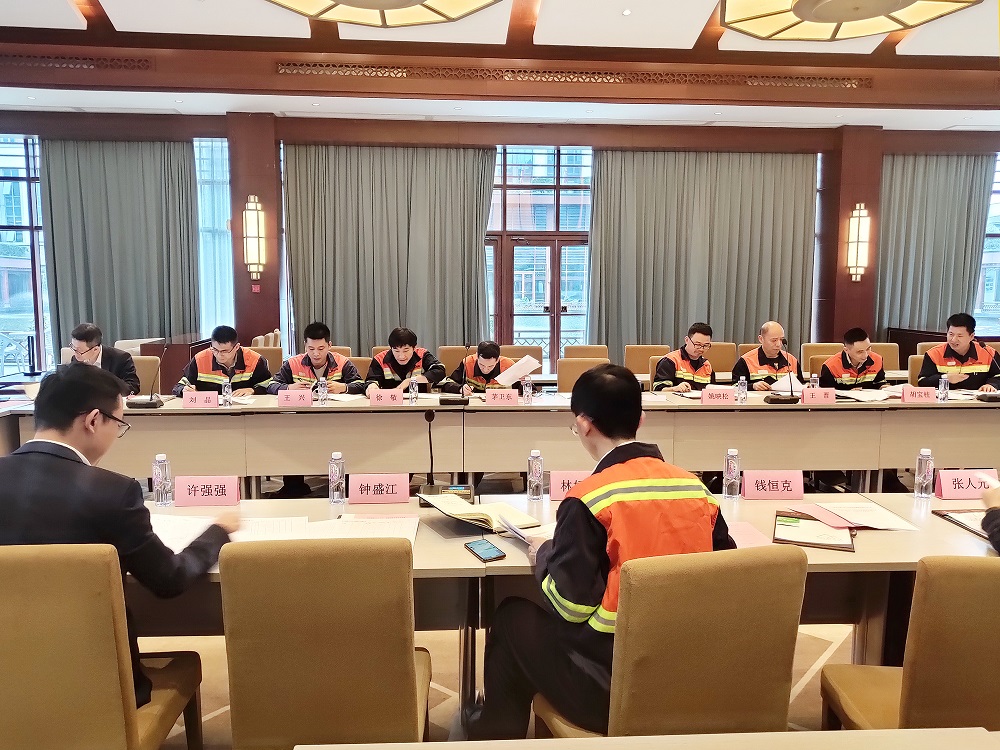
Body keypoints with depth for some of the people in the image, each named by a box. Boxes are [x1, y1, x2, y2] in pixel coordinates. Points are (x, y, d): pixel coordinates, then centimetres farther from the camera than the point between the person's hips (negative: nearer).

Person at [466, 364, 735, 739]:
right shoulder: (697, 487, -1)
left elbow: (571, 606, -16)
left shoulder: (588, 498, -17)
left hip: (611, 687, -6)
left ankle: (495, 731, 36)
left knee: (512, 616, 18)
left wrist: (544, 554, 3)